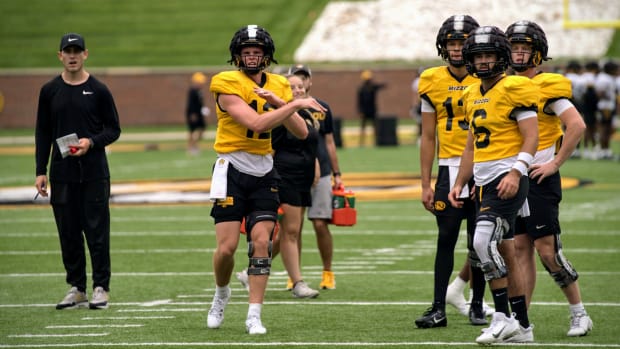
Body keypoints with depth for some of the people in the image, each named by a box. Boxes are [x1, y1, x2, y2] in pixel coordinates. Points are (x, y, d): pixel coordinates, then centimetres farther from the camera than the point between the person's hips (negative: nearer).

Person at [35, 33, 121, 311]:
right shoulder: (50, 90, 7)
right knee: (69, 233, 5)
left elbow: (114, 129, 5)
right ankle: (76, 289, 13)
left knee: (97, 231, -2)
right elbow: (43, 133, 10)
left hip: (95, 173, -2)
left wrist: (91, 142, -14)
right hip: (62, 174, 2)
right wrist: (40, 171, 3)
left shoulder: (98, 90, 1)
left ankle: (100, 287, 5)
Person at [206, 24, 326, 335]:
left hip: (264, 173, 4)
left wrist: (279, 102, -12)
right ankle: (222, 294, 25)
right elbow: (256, 123, -25)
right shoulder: (228, 85, -12)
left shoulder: (278, 87, 7)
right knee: (227, 247, -6)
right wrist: (295, 104, -22)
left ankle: (254, 316, -3)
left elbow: (301, 132, 1)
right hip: (232, 171, -4)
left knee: (261, 242, -7)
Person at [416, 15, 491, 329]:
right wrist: (425, 185, 5)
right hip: (449, 169, 1)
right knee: (446, 240, -1)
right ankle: (438, 309, 1)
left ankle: (477, 306, 15)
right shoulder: (433, 82, 4)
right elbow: (428, 138, 8)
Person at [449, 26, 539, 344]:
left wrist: (515, 173, -25)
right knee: (505, 255, 10)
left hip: (507, 179, -8)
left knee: (484, 242, -20)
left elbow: (531, 138, -13)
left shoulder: (515, 90, -9)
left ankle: (503, 317, -14)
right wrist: (459, 184, 19)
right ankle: (522, 326, 15)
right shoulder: (473, 96, 16)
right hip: (484, 182, 8)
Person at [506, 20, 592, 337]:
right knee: (521, 248, 6)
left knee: (547, 249, -7)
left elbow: (577, 126, -18)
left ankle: (579, 314, 7)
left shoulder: (547, 88, -10)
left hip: (539, 178, -7)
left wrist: (555, 163, -15)